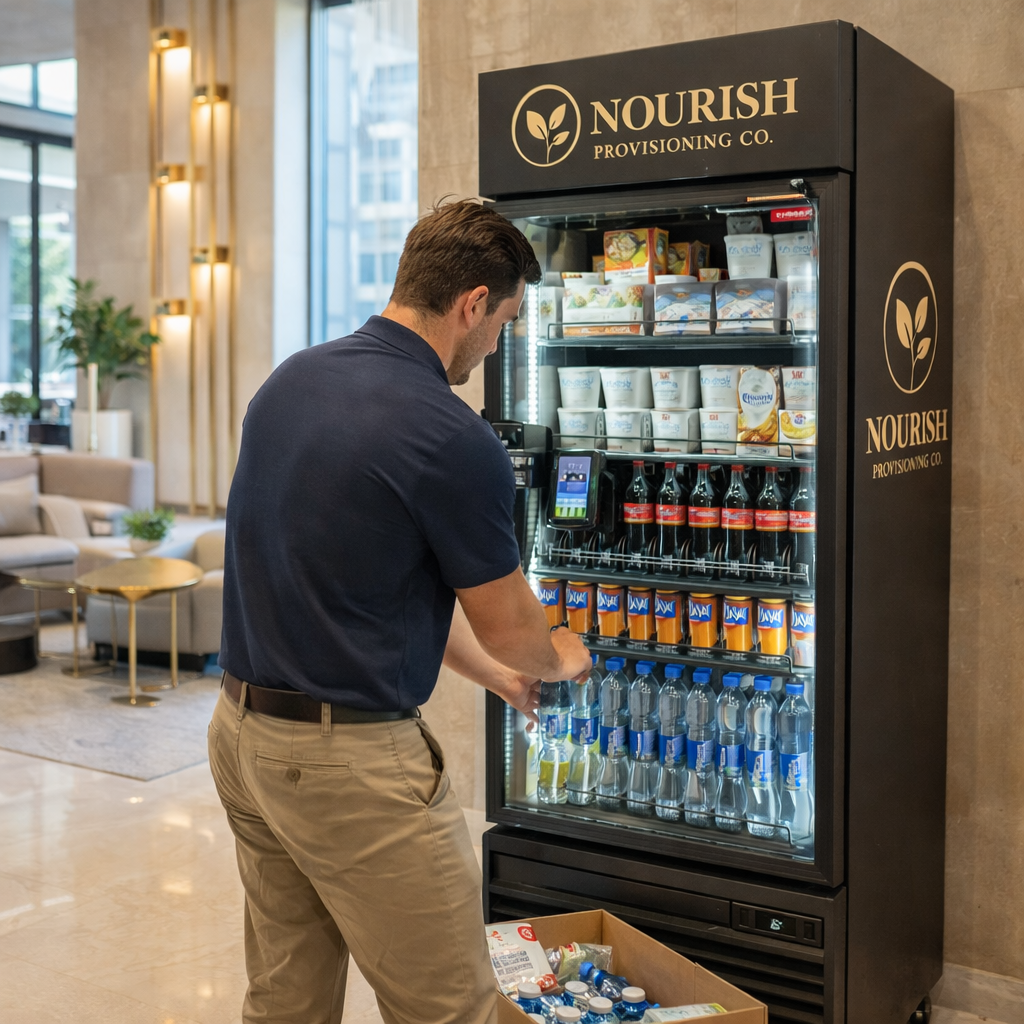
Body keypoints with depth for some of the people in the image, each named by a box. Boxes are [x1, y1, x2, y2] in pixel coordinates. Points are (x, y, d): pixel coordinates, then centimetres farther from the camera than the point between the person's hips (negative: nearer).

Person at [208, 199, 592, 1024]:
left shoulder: (290, 380, 5)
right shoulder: (453, 439, -20)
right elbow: (508, 629, -7)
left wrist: (493, 672, 24)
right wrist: (561, 657, 18)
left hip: (243, 732, 9)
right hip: (351, 761, -9)